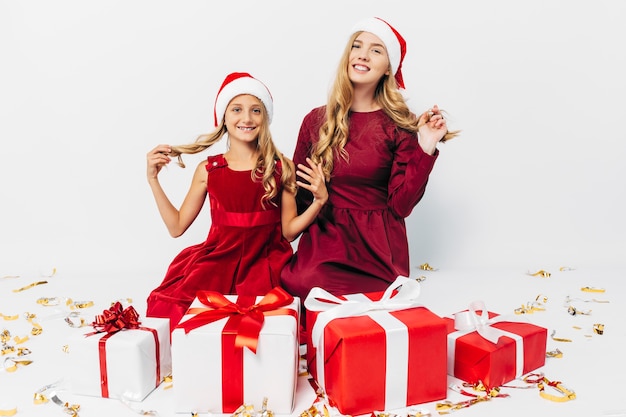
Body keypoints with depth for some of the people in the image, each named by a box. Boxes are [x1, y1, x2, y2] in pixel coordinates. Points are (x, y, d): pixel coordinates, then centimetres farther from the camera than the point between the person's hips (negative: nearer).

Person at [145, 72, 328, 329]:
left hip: (264, 262, 0)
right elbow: (177, 227, 7)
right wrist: (153, 179, 3)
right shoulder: (208, 170, 4)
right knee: (172, 308, -21)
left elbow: (288, 230, 2)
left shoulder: (282, 168, 2)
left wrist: (320, 200, -12)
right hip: (218, 260, 1)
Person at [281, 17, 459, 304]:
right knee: (298, 286, -28)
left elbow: (400, 205, -7)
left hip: (377, 250, -2)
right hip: (322, 240, 2)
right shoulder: (316, 120, 5)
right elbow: (296, 192, 11)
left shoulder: (401, 125, -1)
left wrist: (425, 149, -14)